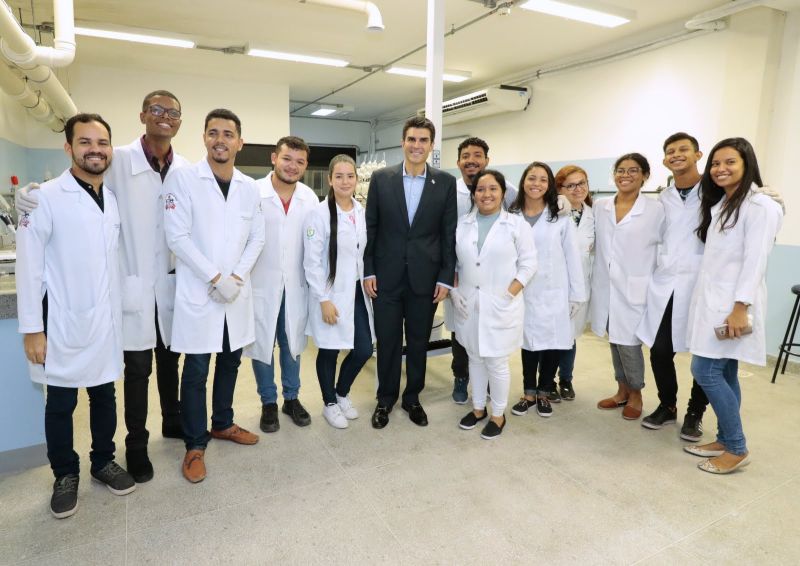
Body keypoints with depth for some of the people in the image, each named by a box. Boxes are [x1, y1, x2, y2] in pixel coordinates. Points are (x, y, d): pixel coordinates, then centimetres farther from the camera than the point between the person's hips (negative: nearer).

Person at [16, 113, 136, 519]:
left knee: (104, 396, 16)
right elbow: (29, 265, -11)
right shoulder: (46, 197, -10)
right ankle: (65, 475, 29)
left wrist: (123, 309, 10)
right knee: (61, 404, 11)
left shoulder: (115, 199, 7)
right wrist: (32, 329, -12)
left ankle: (104, 461, 34)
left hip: (107, 320, 5)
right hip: (63, 322, -4)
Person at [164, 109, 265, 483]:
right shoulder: (183, 178, -7)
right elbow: (177, 237, -12)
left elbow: (257, 238, 7)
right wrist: (215, 278, -15)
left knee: (230, 361, 16)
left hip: (237, 292, 5)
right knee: (196, 371, 3)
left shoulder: (249, 187, 6)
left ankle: (222, 424, 35)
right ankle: (195, 445, 18)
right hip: (198, 292, -4)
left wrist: (237, 276, -7)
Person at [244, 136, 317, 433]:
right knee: (262, 344, 11)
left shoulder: (310, 197, -1)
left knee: (292, 344, 15)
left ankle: (292, 398, 33)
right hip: (261, 283, -2)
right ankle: (268, 402, 28)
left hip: (296, 284, 3)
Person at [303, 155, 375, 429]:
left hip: (356, 292, 5)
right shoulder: (319, 214, -13)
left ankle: (342, 393, 35)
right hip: (330, 295, -5)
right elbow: (312, 262, -13)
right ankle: (329, 403, 32)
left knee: (363, 350, 7)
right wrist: (324, 300, -15)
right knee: (329, 352, 9)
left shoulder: (363, 212, 5)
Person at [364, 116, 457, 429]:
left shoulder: (446, 182, 1)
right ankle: (385, 398, 28)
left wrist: (446, 277, -3)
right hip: (386, 276, 0)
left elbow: (449, 233, 1)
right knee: (387, 341, 9)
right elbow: (370, 227, 2)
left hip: (425, 278, 0)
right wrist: (368, 271, -2)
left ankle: (412, 397, 30)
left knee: (418, 342, 12)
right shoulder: (381, 178, 0)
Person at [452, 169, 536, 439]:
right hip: (468, 304, 4)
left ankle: (498, 415, 23)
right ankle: (478, 407, 33)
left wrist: (508, 295, -13)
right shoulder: (462, 224, 6)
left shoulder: (517, 223, -3)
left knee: (497, 362, 3)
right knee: (475, 358, 16)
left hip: (501, 305, -3)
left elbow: (528, 263, -5)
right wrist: (454, 291, -1)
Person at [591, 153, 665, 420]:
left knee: (629, 343, -1)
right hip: (605, 288, 4)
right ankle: (622, 391, 31)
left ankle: (636, 395, 23)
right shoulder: (599, 207, 6)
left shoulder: (656, 210, -5)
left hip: (634, 289, -4)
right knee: (614, 341, 14)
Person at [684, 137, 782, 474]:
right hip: (711, 300, 8)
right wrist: (710, 301, 12)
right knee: (723, 374, 11)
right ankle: (725, 441, 20)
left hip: (731, 303, -8)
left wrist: (740, 307, -21)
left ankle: (737, 448, 5)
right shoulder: (718, 204, 17)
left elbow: (755, 261, -16)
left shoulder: (760, 206, -9)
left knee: (706, 372, -8)